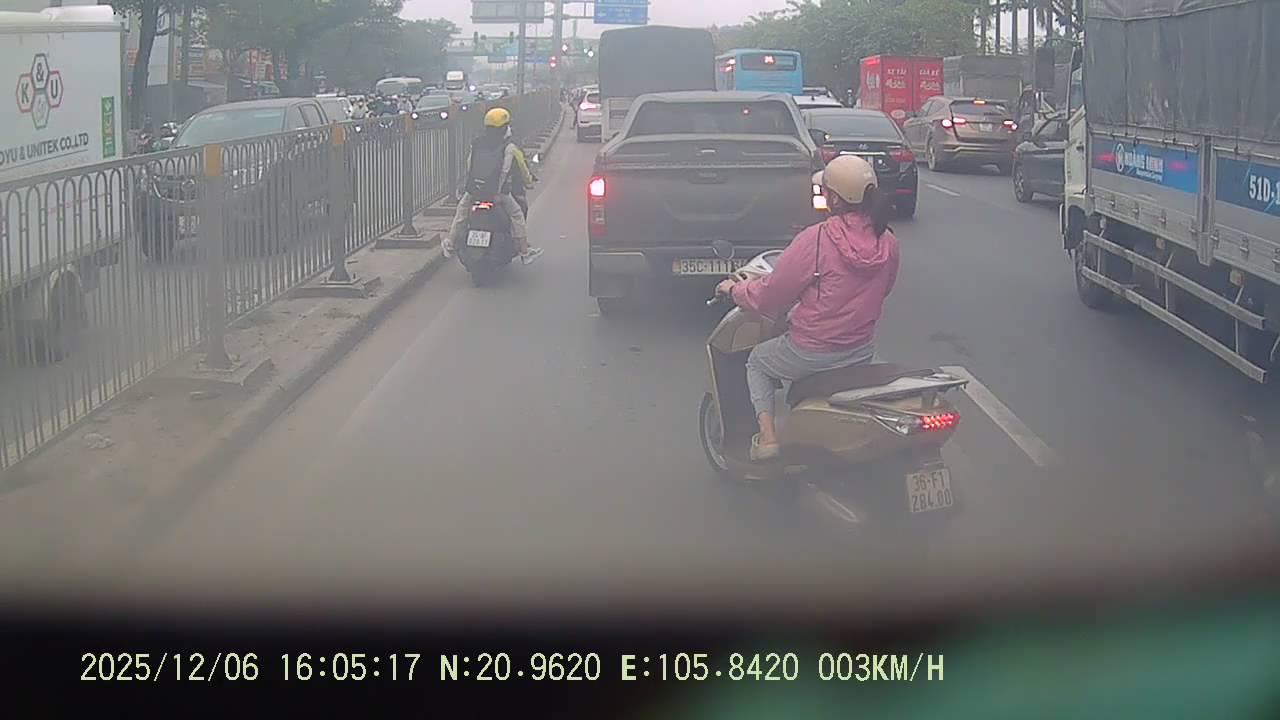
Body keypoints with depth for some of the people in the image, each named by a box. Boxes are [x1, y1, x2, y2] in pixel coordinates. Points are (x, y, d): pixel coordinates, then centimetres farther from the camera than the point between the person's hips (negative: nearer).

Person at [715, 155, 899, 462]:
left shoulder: (816, 239, -21)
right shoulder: (888, 242, -5)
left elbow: (769, 298, -13)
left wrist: (734, 289, 6)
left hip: (813, 353, -5)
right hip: (863, 352, 6)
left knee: (757, 362, 25)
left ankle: (768, 436, 11)